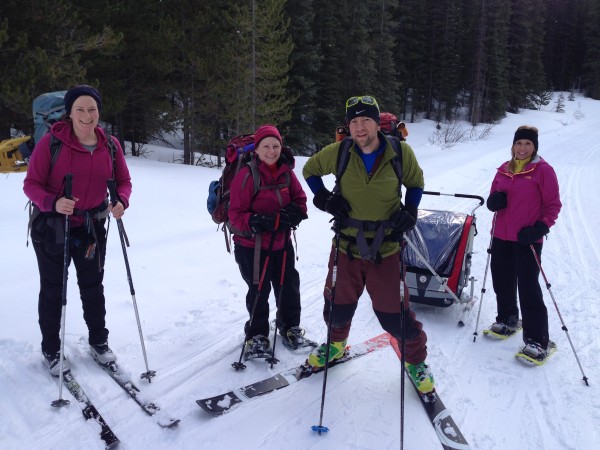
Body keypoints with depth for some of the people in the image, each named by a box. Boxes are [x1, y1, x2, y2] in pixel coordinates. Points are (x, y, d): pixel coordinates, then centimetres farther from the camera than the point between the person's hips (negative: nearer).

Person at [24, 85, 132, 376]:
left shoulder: (110, 145, -4)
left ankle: (98, 340, 34)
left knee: (93, 286, 16)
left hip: (92, 227, 3)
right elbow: (31, 184, -14)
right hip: (51, 226, -3)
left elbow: (123, 181, 3)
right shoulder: (51, 142, -15)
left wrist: (121, 201, -18)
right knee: (52, 289, 11)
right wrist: (53, 202, -33)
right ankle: (51, 349, 29)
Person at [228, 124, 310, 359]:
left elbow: (300, 199, 6)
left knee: (289, 285, 16)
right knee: (259, 290, 3)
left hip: (282, 242, 5)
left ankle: (290, 327, 40)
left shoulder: (286, 172, -1)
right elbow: (236, 215, -16)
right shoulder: (246, 175, -18)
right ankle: (257, 335, 26)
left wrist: (295, 212, -16)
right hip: (251, 245, -5)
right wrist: (256, 222, -33)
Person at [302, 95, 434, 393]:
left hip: (385, 250, -1)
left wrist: (409, 212, -5)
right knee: (338, 306, 16)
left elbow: (416, 183, 10)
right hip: (346, 247, 2)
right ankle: (336, 344, 48)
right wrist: (324, 198, -3)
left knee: (394, 314, 1)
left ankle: (415, 360, 28)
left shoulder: (400, 153, -8)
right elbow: (310, 170, 11)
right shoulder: (338, 153, -7)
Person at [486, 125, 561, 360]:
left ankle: (537, 340, 5)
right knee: (501, 280, 15)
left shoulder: (543, 170, -6)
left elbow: (553, 205, -5)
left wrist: (540, 228, -18)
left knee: (528, 288, -5)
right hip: (502, 237, 6)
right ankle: (507, 320, 38)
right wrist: (494, 201, -8)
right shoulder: (504, 170, 9)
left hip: (527, 239, -6)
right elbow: (494, 199, 16)